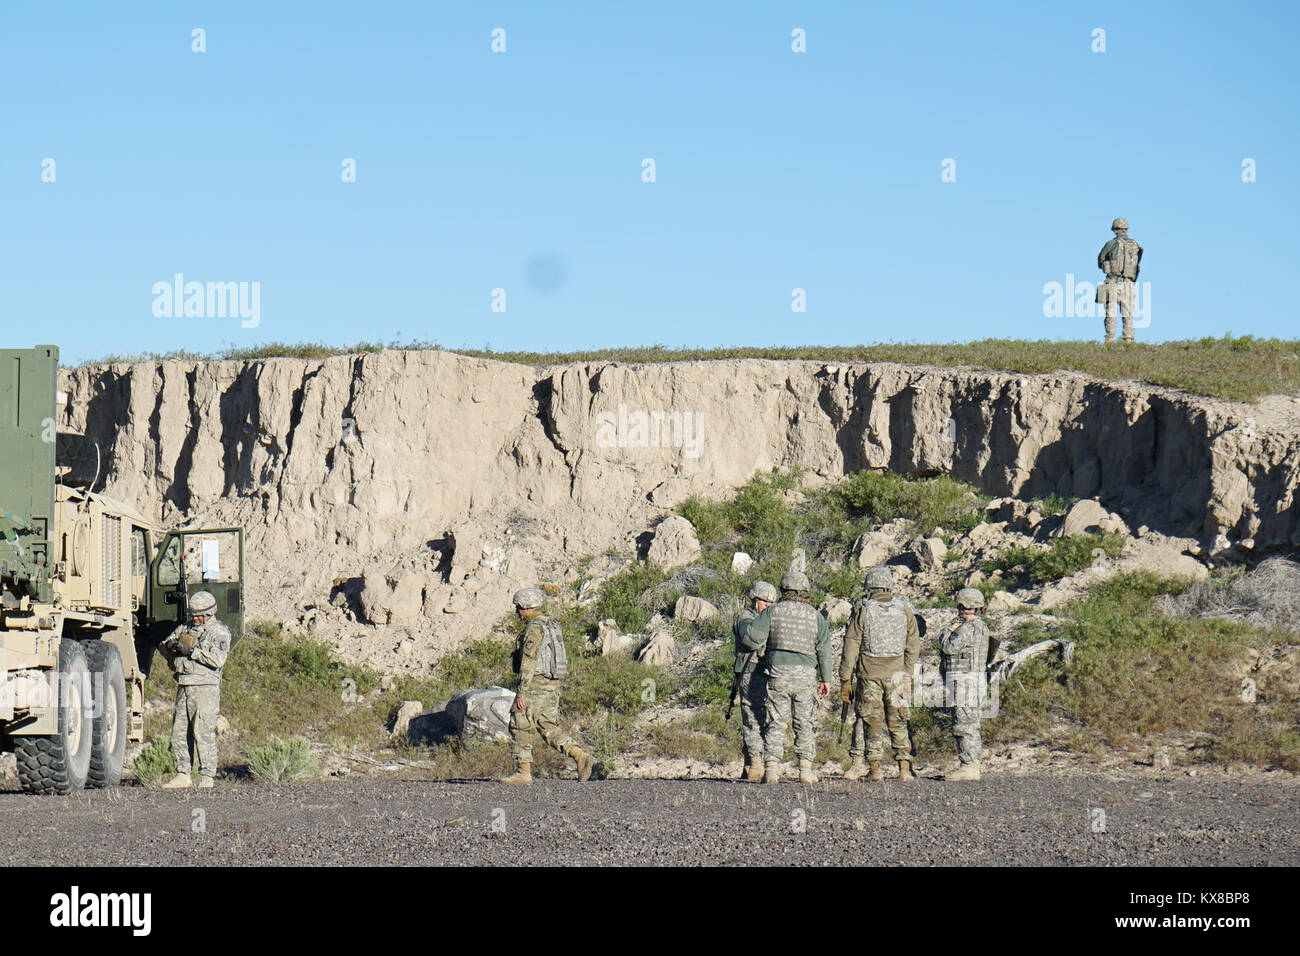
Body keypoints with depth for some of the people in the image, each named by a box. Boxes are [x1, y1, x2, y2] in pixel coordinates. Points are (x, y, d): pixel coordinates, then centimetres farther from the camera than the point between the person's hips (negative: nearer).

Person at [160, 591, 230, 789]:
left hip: (205, 688, -7)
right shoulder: (185, 629, 19)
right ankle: (183, 775, 11)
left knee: (204, 732, -9)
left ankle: (207, 776, -7)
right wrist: (169, 645, -7)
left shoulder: (219, 632, -1)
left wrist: (192, 651, -19)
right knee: (179, 732, 6)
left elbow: (218, 659, -15)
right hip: (183, 688, 7)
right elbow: (165, 649, 17)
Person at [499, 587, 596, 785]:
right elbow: (560, 659, 21)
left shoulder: (534, 628, -14)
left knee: (520, 727, -1)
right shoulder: (552, 626, 16)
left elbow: (528, 662, -20)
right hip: (552, 685, 9)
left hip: (535, 684, -9)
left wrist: (522, 692, -21)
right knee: (549, 727, 11)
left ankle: (523, 772, 1)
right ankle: (581, 756, -1)